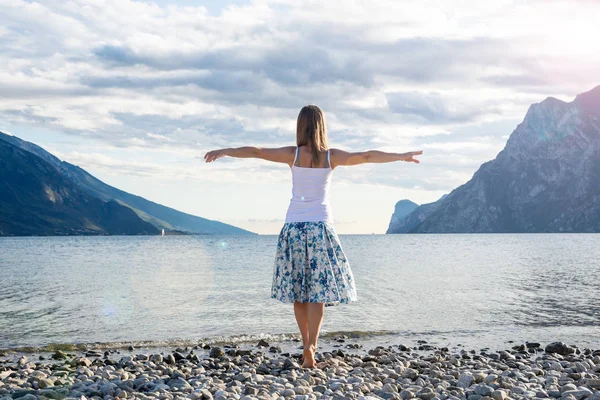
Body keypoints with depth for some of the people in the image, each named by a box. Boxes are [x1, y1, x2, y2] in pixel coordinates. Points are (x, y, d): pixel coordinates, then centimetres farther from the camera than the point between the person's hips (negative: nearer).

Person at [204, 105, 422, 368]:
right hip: (321, 227, -1)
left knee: (297, 290, 10)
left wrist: (224, 151, 2)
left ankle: (307, 346, 19)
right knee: (319, 290, -2)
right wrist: (402, 156, 15)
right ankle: (310, 347, -15)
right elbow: (368, 156, 6)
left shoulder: (293, 154, -1)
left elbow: (257, 152, -5)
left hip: (294, 227, 1)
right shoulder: (332, 157, 0)